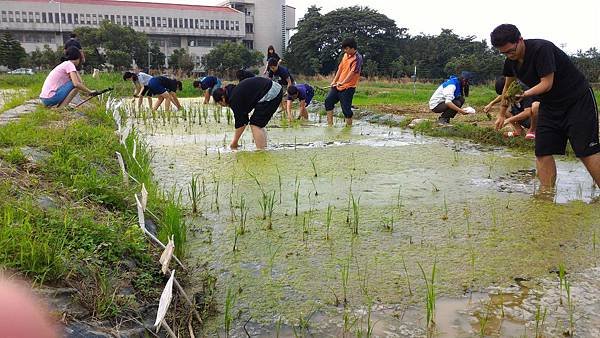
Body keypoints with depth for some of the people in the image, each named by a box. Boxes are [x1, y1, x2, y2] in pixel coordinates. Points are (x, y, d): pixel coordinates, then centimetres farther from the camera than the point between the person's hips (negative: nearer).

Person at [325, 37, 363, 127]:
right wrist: (334, 81, 9)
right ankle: (330, 123, 11)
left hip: (348, 88, -8)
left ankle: (349, 125, 7)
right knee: (328, 100, 4)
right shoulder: (345, 55, 11)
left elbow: (352, 72, -23)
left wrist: (342, 82, -32)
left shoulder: (357, 58, -13)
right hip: (338, 85, 8)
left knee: (346, 108, -6)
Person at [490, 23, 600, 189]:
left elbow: (547, 84, -24)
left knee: (587, 152, -13)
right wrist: (502, 114, 22)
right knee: (543, 152, -3)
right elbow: (508, 87, 17)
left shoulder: (541, 49, -23)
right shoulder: (510, 61, 0)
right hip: (549, 105, 7)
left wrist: (524, 94, -33)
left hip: (577, 99, -7)